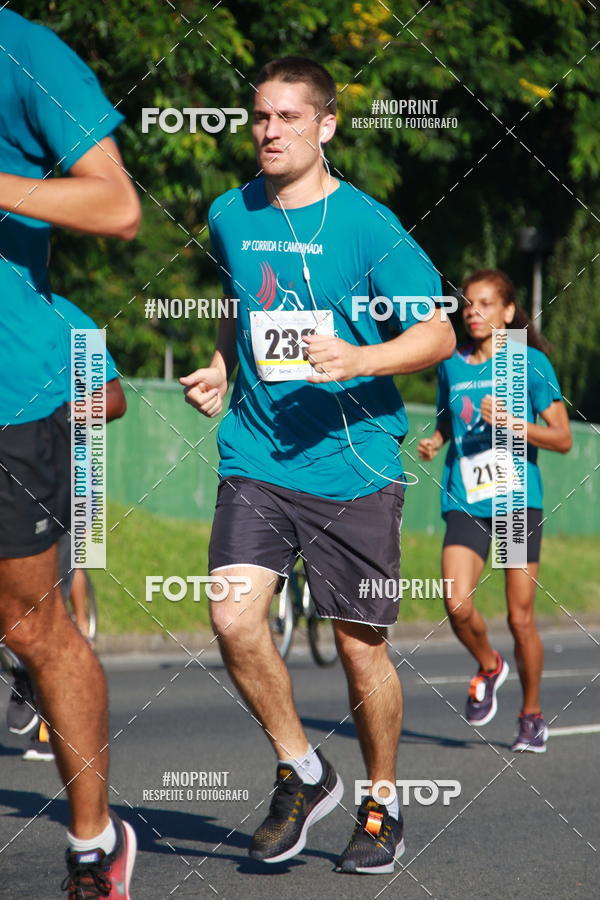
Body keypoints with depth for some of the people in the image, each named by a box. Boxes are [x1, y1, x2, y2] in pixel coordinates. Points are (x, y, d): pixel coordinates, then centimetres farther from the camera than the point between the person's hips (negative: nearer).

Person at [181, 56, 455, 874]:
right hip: (256, 460, 3)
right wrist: (220, 368, 11)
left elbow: (438, 333, -7)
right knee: (234, 618, -15)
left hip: (353, 463, -3)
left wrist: (358, 359, -23)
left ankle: (382, 806, 24)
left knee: (360, 647, 3)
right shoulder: (230, 217, 8)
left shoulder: (367, 225, -7)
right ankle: (300, 771, 7)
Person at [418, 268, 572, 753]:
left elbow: (562, 438, -3)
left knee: (520, 617, 0)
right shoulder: (452, 366, 9)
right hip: (465, 501, 3)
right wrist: (434, 442, 5)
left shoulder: (530, 363, -2)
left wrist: (511, 422, -18)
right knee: (458, 606, -17)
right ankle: (488, 667, 15)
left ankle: (532, 715, 19)